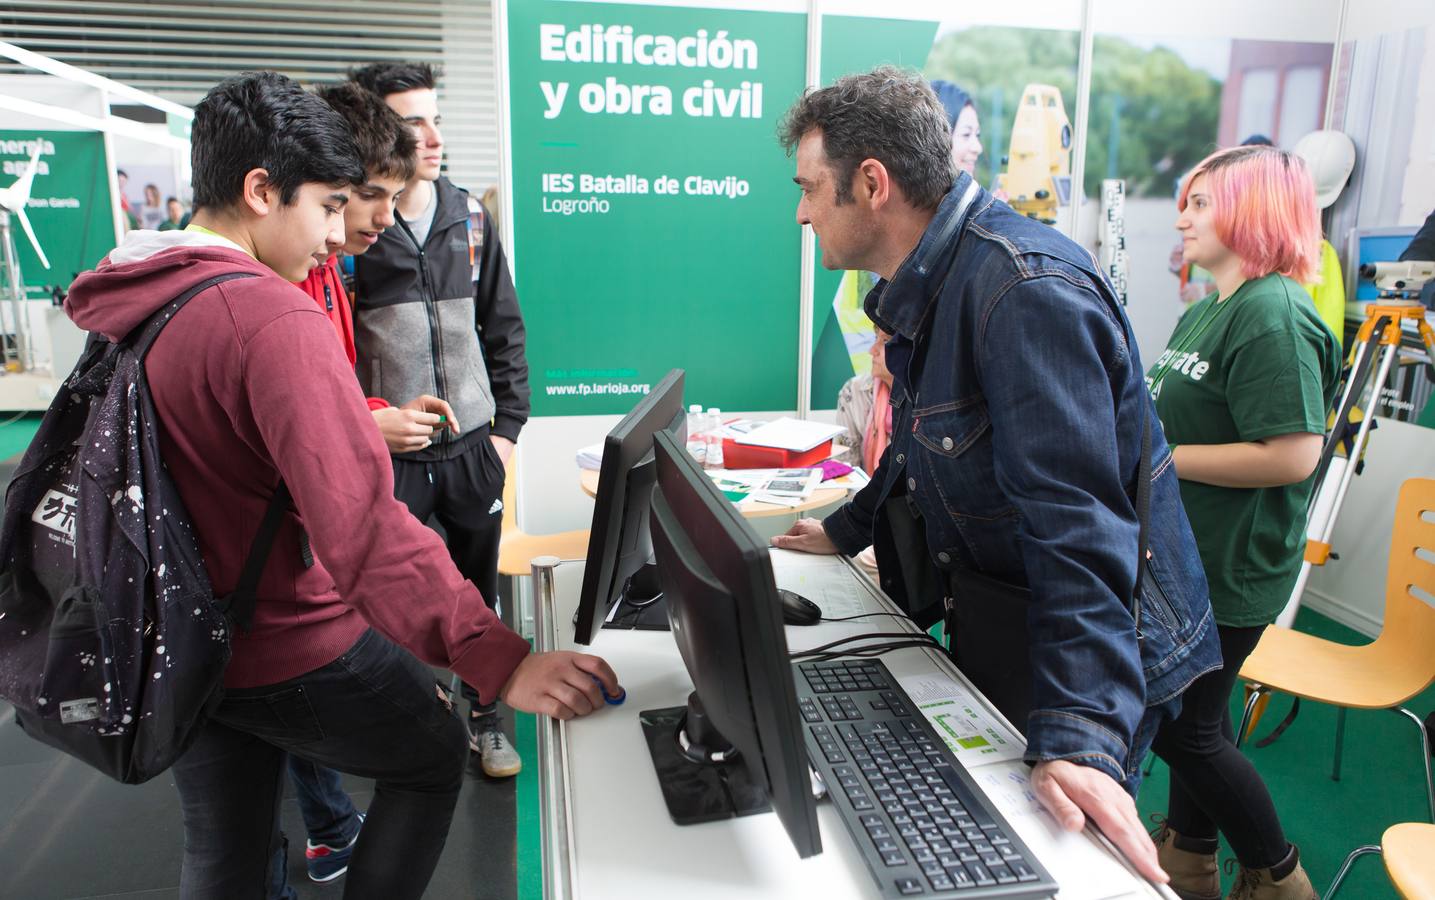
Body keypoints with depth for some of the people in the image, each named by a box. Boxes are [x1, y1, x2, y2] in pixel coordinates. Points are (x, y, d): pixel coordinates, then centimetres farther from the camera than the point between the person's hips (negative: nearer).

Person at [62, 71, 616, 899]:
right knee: (434, 757, 19)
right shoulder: (273, 318, -26)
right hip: (294, 650, -8)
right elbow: (362, 522, -36)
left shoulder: (125, 303, 1)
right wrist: (501, 662, -38)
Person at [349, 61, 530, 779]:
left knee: (478, 592, 15)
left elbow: (504, 329, 11)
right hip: (388, 455, -3)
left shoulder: (470, 219, 6)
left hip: (472, 446, 4)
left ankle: (484, 716, 33)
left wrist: (507, 425, 6)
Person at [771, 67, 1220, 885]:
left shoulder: (1027, 288, -27)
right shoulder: (925, 283, 4)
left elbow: (1078, 523, -33)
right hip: (989, 629, 9)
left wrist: (1081, 736, -36)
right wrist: (847, 531, 25)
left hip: (1088, 652, -9)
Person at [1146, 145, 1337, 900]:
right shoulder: (1207, 311, 12)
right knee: (1191, 710, 20)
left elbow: (1290, 455, -28)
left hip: (1229, 570, -9)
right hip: (1185, 557, 9)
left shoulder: (1274, 316, -20)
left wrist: (1157, 458, -22)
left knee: (1182, 727, 2)